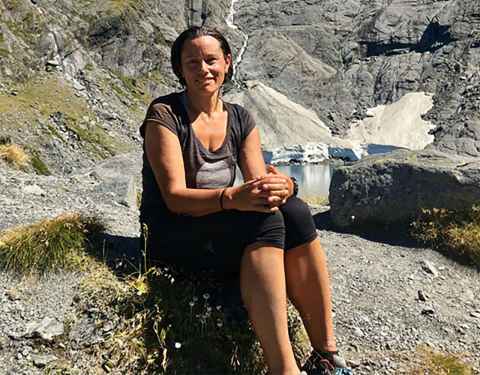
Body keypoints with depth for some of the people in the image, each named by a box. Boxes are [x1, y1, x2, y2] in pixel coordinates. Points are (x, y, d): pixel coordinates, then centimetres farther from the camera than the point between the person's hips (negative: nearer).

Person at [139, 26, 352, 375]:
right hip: (172, 236, -5)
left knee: (295, 211, -24)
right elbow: (174, 197, -18)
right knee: (266, 219, -31)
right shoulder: (164, 115, -9)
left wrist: (282, 186, -26)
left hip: (223, 230, 5)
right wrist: (231, 198, -35)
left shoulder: (240, 119, 8)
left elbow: (259, 183, -1)